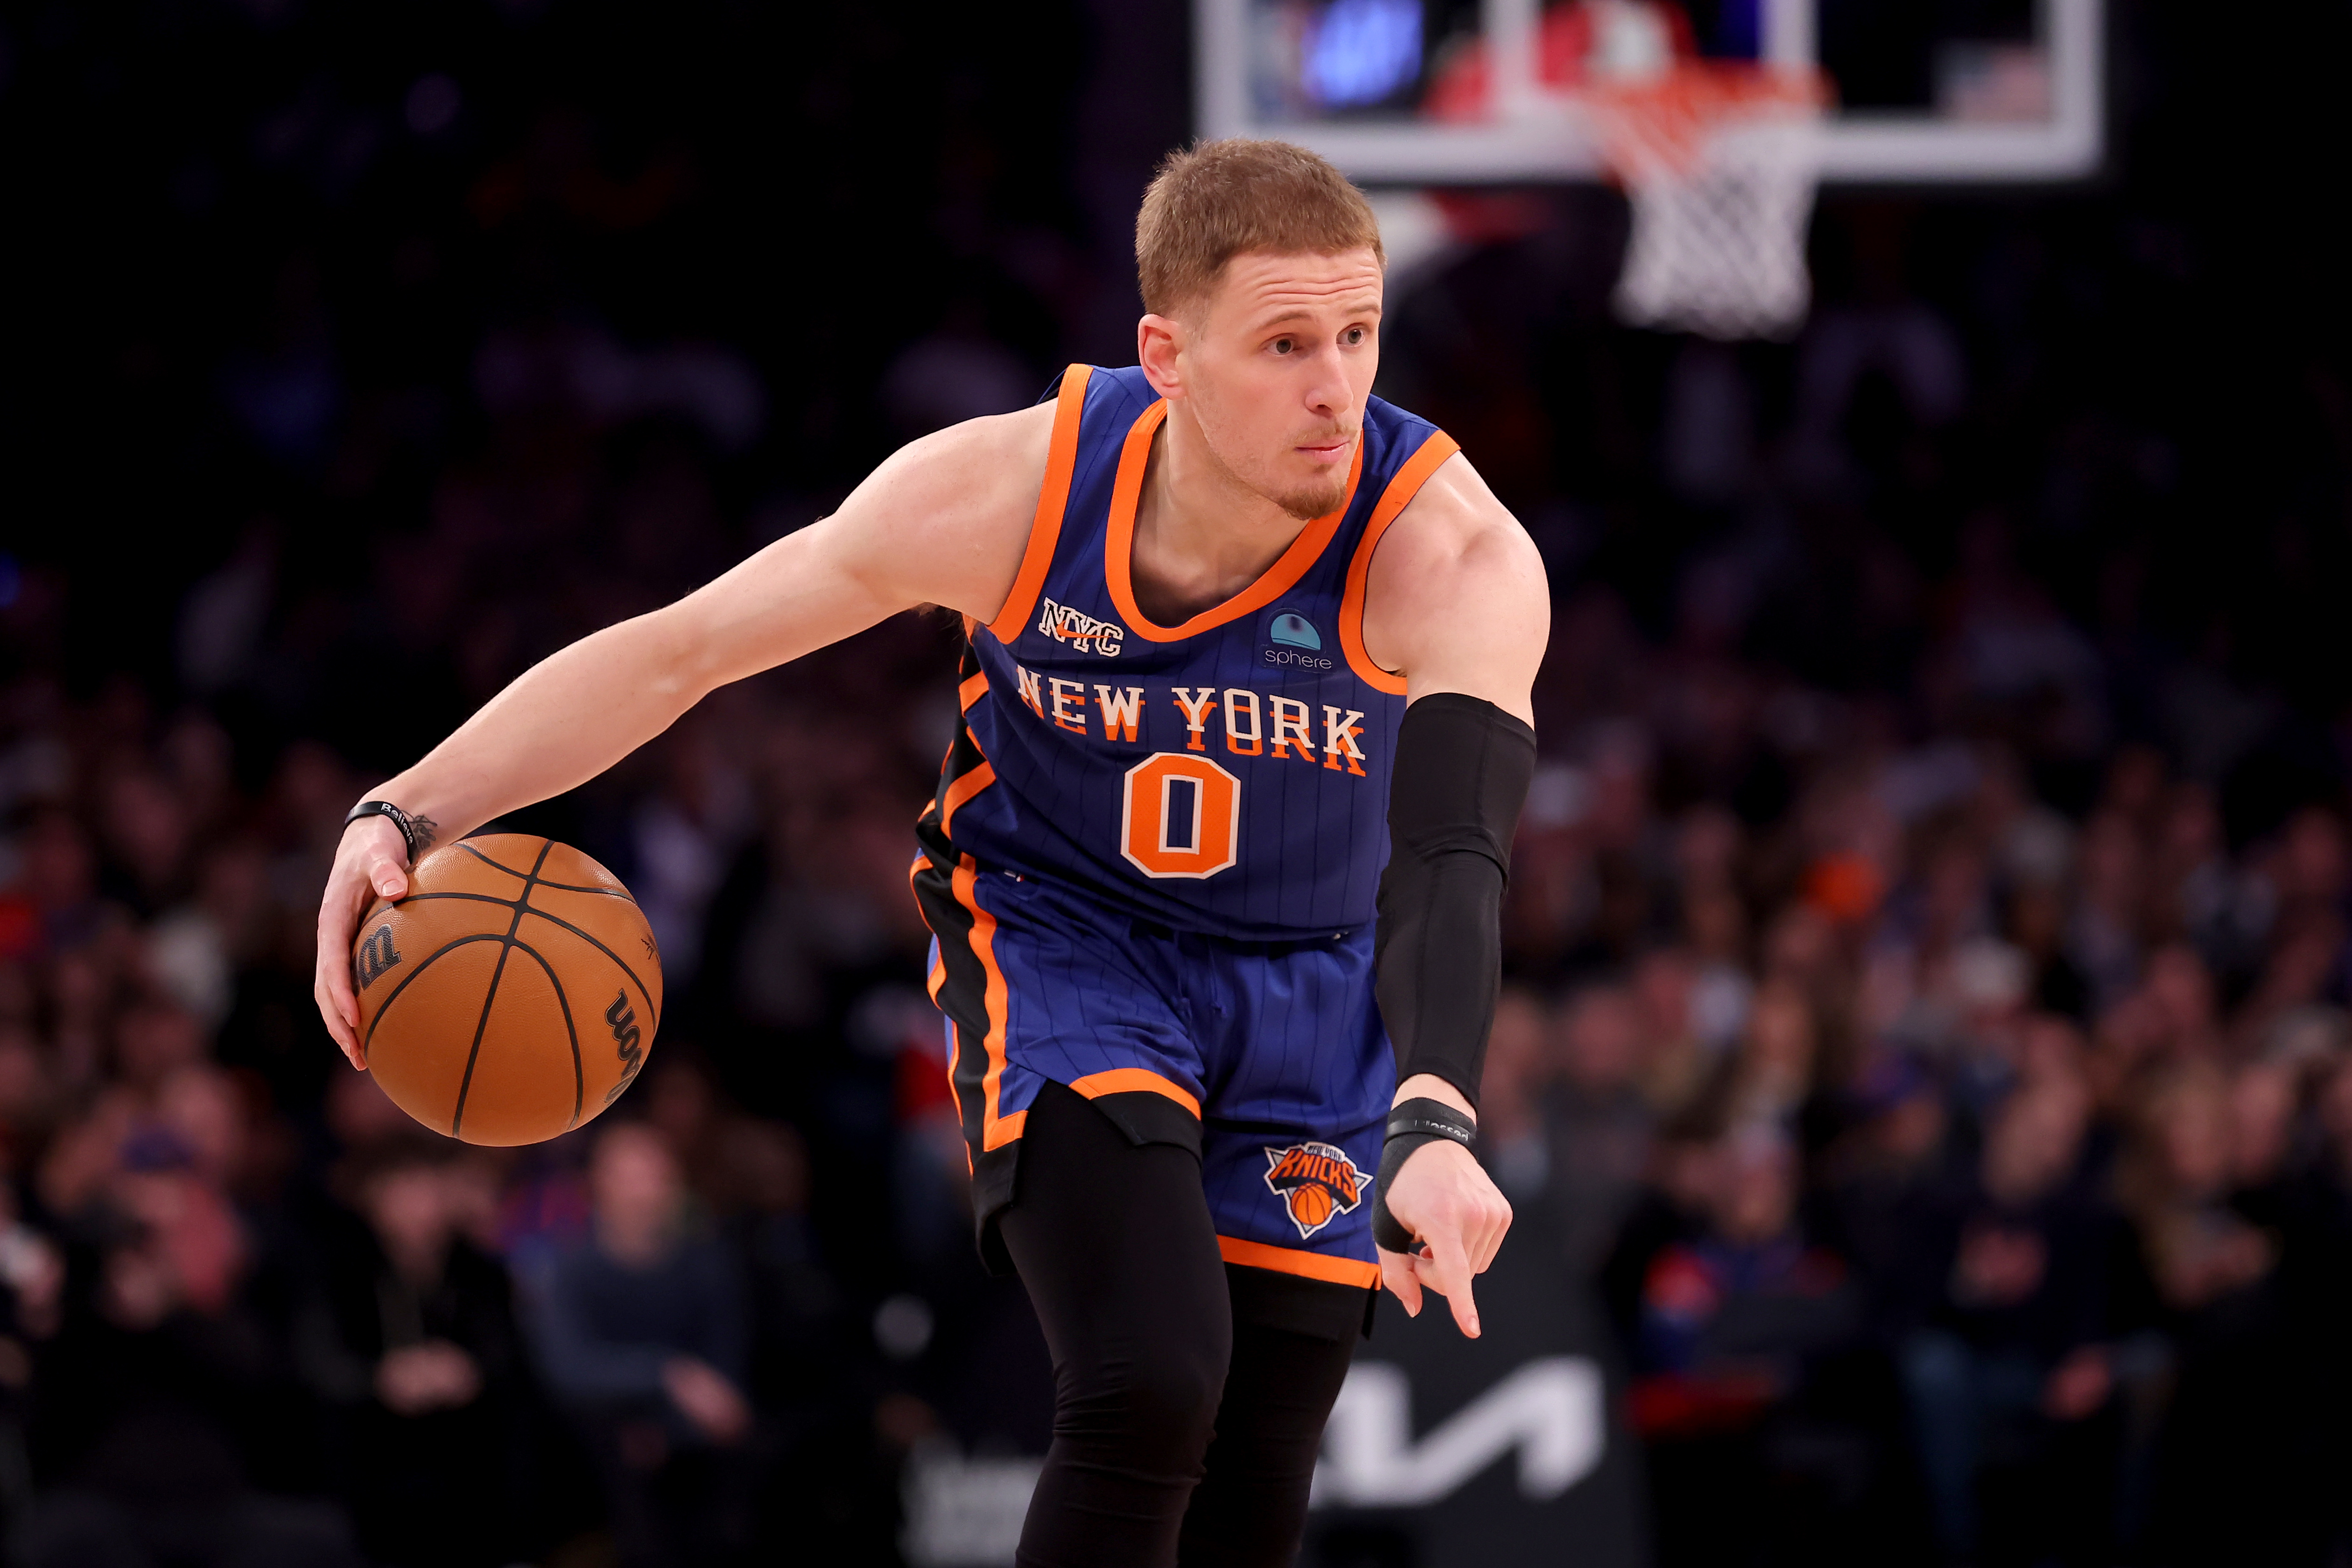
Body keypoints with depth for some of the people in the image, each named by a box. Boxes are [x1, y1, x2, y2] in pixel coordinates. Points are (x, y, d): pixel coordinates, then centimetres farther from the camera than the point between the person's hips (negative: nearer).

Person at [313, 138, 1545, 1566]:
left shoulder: (1452, 553, -30)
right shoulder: (1004, 490, -24)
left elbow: (1454, 854, -47)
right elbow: (672, 652, -12)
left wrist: (1433, 1126, -65)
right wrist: (406, 816, -22)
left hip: (1312, 997, 1)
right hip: (1057, 941, -1)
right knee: (1150, 1389, -27)